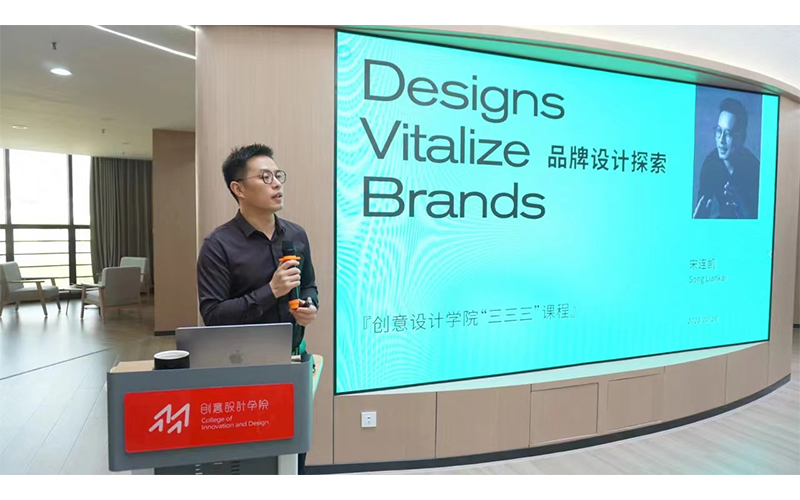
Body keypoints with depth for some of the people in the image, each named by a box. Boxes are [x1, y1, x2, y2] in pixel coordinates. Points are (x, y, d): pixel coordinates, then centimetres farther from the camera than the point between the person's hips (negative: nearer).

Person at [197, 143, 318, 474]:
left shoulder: (296, 235, 2)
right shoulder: (219, 244, -14)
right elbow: (213, 315, -17)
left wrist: (311, 307, -8)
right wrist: (270, 291, -25)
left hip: (295, 359, 5)